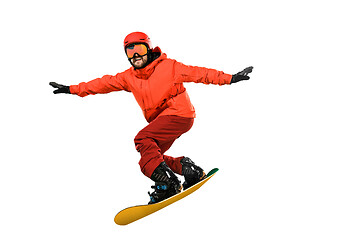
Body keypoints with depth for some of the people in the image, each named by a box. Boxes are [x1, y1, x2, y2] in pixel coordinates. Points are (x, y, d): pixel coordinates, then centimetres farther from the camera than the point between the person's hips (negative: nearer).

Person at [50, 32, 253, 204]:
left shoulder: (168, 66, -8)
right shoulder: (129, 77, 8)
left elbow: (198, 73, -11)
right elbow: (104, 84, 11)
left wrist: (229, 78, -18)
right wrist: (72, 89, 8)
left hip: (179, 114, -8)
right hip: (162, 119, 8)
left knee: (143, 139, -23)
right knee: (149, 156, 3)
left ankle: (168, 184, -26)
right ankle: (189, 169, 9)